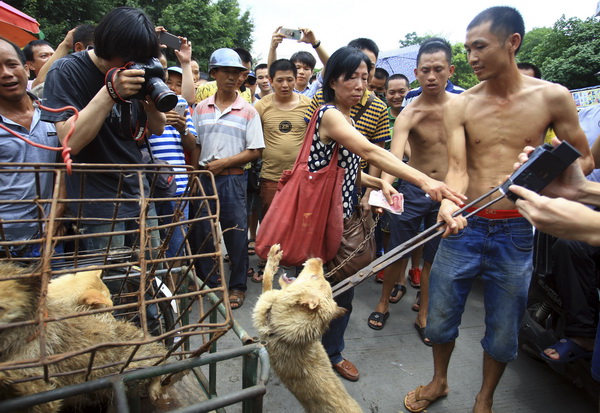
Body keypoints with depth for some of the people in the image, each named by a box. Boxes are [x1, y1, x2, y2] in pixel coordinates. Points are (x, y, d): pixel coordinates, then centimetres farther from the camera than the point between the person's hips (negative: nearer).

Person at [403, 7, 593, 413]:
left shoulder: (553, 97, -2)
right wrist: (449, 204, -30)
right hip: (464, 226, 1)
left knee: (504, 332, 12)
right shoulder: (460, 105, -1)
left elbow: (584, 159, 5)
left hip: (515, 232, 0)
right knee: (440, 318, 12)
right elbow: (457, 168, -9)